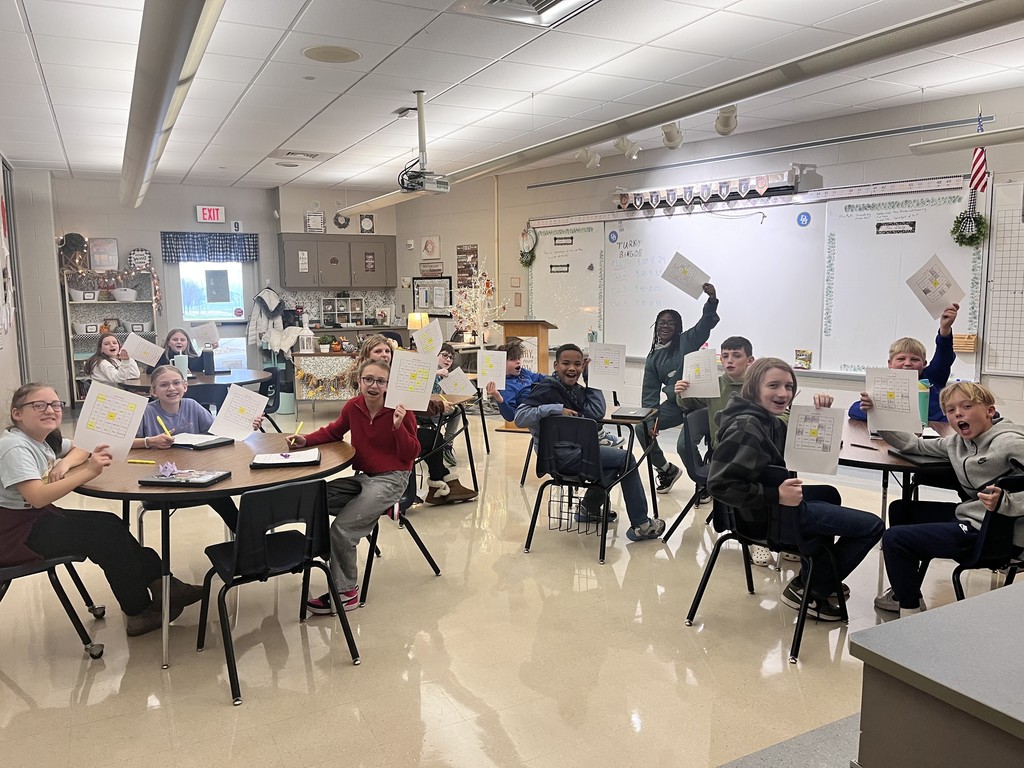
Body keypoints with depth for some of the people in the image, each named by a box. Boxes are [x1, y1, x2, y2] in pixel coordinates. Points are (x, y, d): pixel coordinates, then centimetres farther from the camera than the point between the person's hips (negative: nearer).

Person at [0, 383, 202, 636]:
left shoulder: (46, 439, 5)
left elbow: (79, 450, 19)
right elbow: (37, 497, -33)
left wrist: (65, 464, -4)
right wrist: (89, 471, -38)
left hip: (39, 517, 9)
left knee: (111, 525, -4)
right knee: (106, 534, -16)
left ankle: (161, 585, 1)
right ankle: (139, 611, -5)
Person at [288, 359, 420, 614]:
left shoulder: (400, 411, -13)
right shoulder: (353, 406, 0)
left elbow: (411, 454, -13)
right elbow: (333, 432, 18)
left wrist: (399, 426, -28)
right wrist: (306, 440, 2)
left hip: (391, 479, -7)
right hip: (362, 476, 7)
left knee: (342, 527, -19)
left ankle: (346, 592, -1)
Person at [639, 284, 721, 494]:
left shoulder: (688, 341, 1)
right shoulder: (653, 357, 11)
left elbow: (708, 321, -12)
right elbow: (650, 391, 10)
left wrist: (712, 299, -30)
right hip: (674, 404, 5)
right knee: (642, 429, 3)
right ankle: (667, 470, 21)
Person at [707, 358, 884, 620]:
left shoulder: (770, 419, 4)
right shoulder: (746, 427, -25)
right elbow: (720, 484, -31)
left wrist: (820, 413, -1)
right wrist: (776, 496, -32)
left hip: (777, 499, 10)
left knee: (829, 494, 37)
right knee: (871, 527, -3)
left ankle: (813, 575, 41)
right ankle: (809, 592, 8)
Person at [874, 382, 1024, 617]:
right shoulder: (957, 442, 6)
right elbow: (915, 445, 11)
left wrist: (1004, 502, -38)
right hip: (968, 515, 9)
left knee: (895, 538, -11)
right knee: (899, 509, 23)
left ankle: (910, 607, 12)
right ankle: (905, 591, 34)